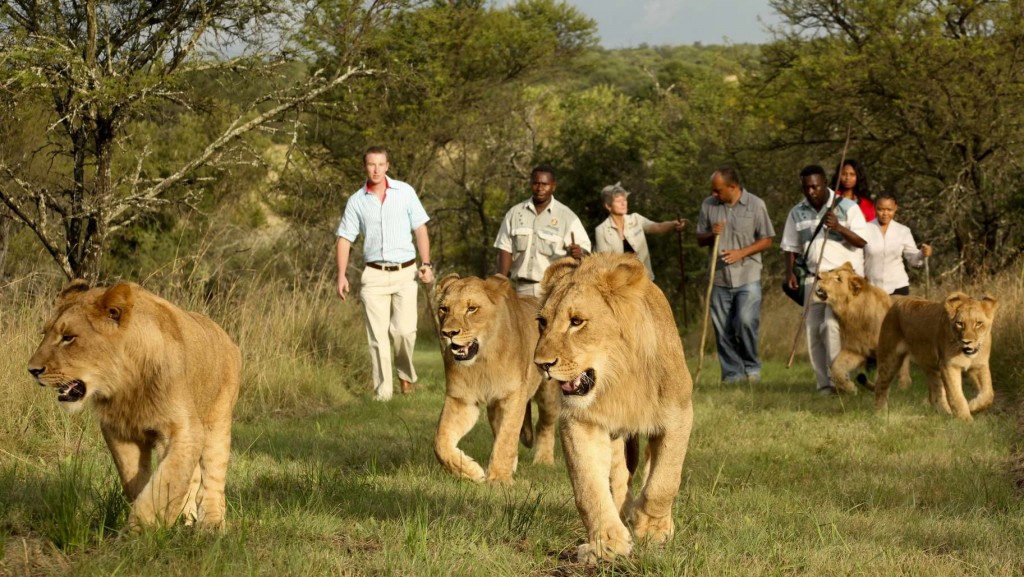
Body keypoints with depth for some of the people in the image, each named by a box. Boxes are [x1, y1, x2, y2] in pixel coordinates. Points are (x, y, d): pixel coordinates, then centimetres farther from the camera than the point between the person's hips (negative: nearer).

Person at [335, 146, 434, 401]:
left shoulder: (405, 192, 3)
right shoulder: (357, 201, 5)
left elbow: (420, 228, 6)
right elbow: (345, 238, 8)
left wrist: (426, 263, -3)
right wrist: (341, 275, 0)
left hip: (405, 273, -1)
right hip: (374, 274, 1)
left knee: (404, 330, -12)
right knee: (377, 336, -2)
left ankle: (406, 373, 16)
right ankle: (382, 392, 3)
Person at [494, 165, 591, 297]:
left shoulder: (567, 217, 1)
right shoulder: (514, 213, 9)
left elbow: (585, 250, -2)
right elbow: (505, 251, 10)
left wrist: (579, 252, -27)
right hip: (521, 289, 2)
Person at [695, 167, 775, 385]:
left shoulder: (755, 205, -2)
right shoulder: (708, 205, 7)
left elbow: (766, 240, 1)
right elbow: (699, 239, 15)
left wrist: (741, 253, -13)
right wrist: (711, 235, -9)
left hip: (747, 278, -3)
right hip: (719, 278, 3)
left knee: (746, 323, -13)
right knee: (723, 329, 2)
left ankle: (752, 367, 6)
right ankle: (732, 373, 11)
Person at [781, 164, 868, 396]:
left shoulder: (847, 207, -2)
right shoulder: (797, 213, 10)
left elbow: (862, 241, -6)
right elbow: (791, 247, 16)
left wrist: (838, 228, -20)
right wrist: (790, 272, 1)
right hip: (813, 278, 5)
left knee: (831, 324, -20)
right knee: (813, 329, 0)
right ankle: (824, 383, 7)